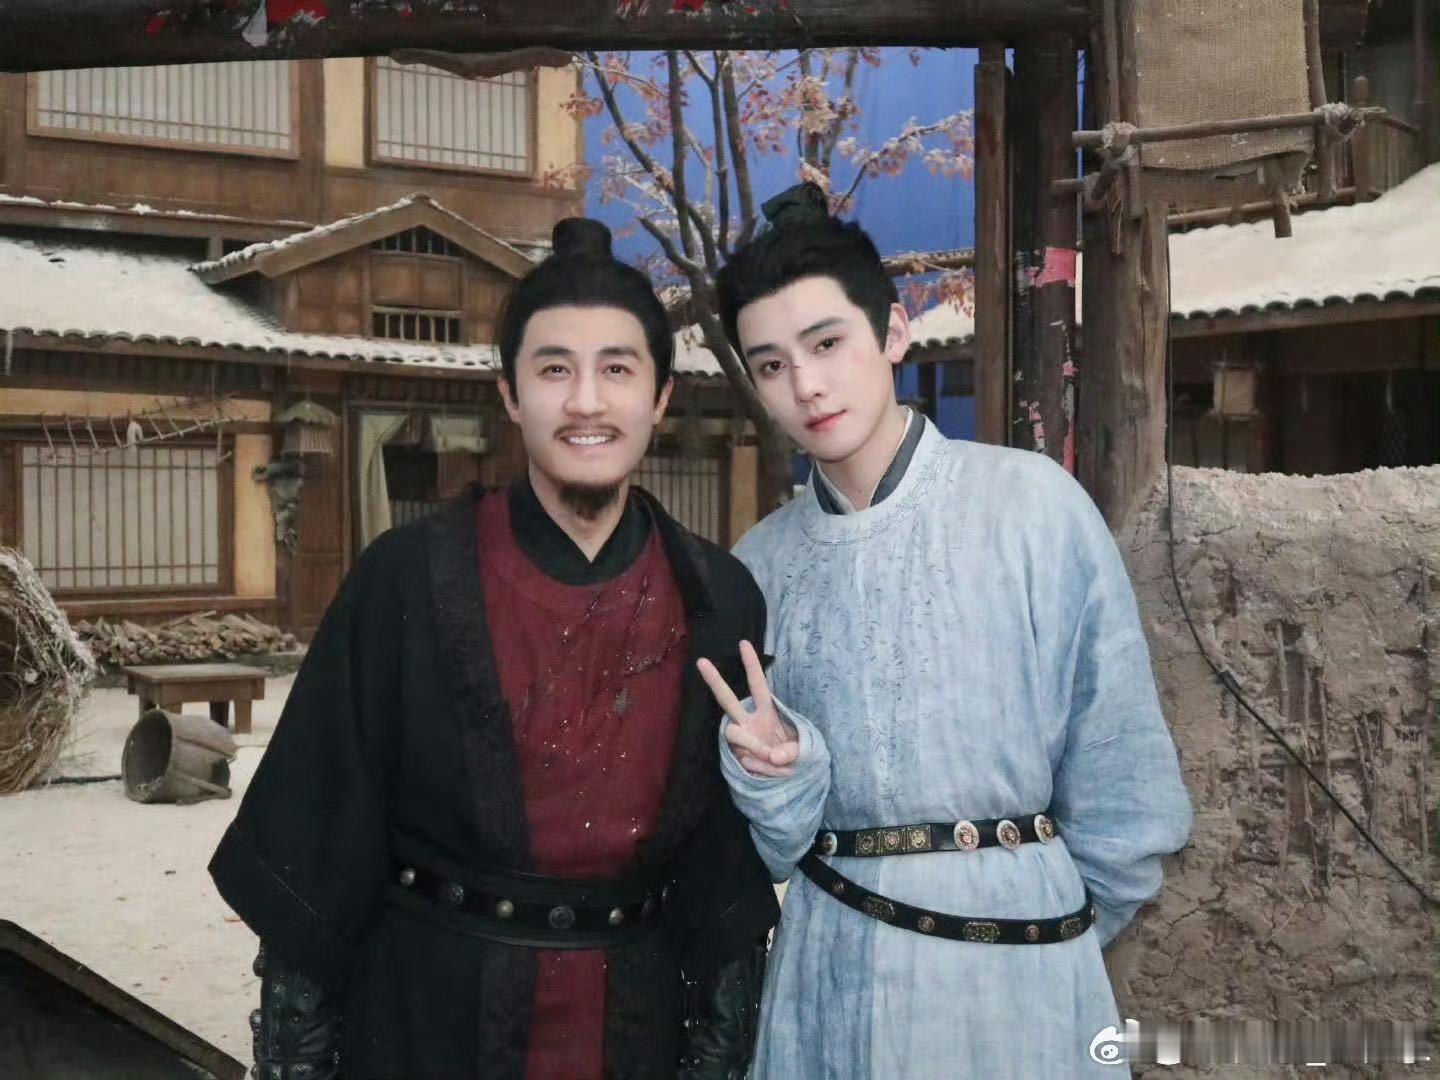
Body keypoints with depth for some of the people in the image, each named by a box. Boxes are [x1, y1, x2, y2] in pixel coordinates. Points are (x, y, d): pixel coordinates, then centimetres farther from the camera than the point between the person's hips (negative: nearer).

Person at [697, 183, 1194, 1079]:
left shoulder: (1032, 502, -10)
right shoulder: (760, 565, 2)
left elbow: (1115, 758, -5)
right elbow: (777, 835, 4)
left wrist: (1059, 930, 7)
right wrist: (770, 765, -17)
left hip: (1010, 957, -3)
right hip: (827, 965, 3)